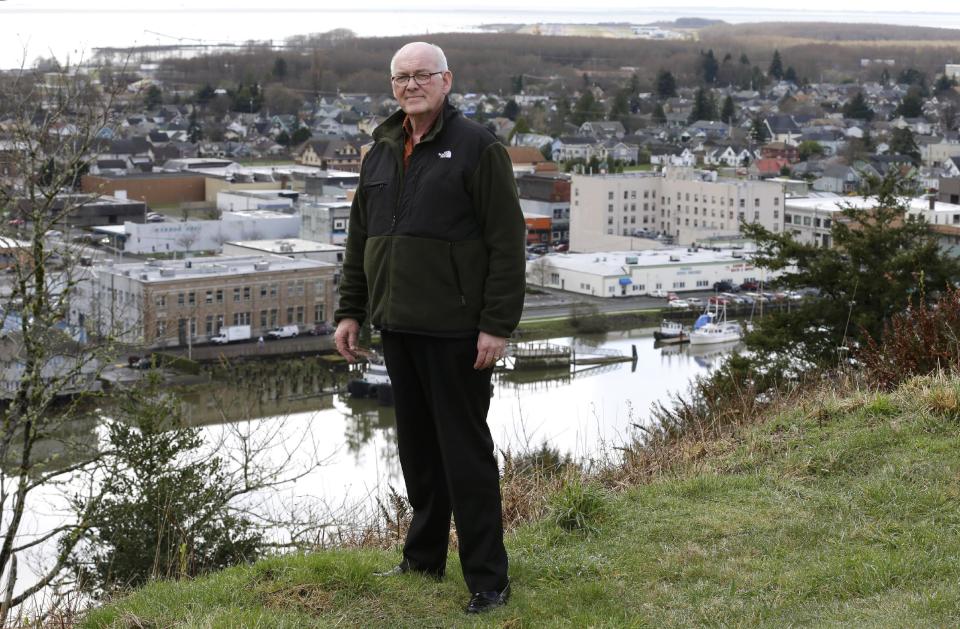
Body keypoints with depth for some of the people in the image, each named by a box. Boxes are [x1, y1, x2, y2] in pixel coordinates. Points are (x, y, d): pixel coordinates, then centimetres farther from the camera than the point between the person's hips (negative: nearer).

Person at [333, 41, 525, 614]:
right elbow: (360, 239, 20)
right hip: (398, 328, 7)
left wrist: (498, 326, -16)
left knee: (465, 453, -3)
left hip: (455, 331, -7)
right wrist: (350, 311, 14)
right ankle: (424, 559, 29)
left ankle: (488, 581, 4)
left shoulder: (476, 148, -7)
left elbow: (507, 244, -12)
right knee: (417, 450, 16)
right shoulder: (382, 152, 14)